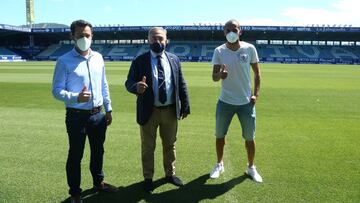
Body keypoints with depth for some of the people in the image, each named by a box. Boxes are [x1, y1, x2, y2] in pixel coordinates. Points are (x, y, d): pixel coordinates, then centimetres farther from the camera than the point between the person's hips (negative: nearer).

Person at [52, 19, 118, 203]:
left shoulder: (98, 58, 4)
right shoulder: (64, 61, -11)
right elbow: (56, 90, -12)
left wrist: (108, 109, 12)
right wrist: (76, 98, -30)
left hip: (98, 114, 5)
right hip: (76, 116, -5)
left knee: (98, 151, 19)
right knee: (76, 155, 9)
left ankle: (98, 182, 41)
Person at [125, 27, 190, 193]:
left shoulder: (174, 59, 4)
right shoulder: (140, 60, -6)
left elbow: (181, 85, 6)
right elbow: (129, 83, -10)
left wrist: (185, 106, 4)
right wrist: (137, 87, -33)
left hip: (170, 111, 3)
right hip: (149, 112, -2)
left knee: (170, 145, 18)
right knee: (148, 147, 11)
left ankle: (170, 174, 38)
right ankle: (148, 178, 30)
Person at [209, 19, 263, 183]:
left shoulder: (250, 49, -6)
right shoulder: (219, 51, -6)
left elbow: (257, 73, 3)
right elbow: (214, 77, -9)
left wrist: (256, 94, -6)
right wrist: (220, 74, -32)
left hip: (246, 102, 0)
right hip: (225, 101, 1)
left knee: (249, 138, 9)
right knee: (220, 135, 11)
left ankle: (251, 167, 32)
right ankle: (219, 165, 34)